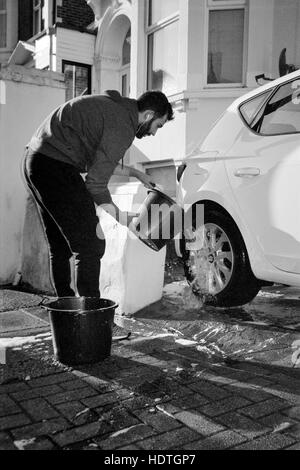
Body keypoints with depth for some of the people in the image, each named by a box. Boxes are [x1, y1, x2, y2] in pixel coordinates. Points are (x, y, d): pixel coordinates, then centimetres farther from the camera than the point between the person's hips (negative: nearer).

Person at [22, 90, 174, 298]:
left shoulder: (113, 106, 17)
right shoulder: (123, 125, -14)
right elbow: (95, 183, -17)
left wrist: (135, 173, 32)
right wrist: (123, 218, -5)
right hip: (55, 167, -11)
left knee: (60, 246, 17)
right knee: (90, 246, -6)